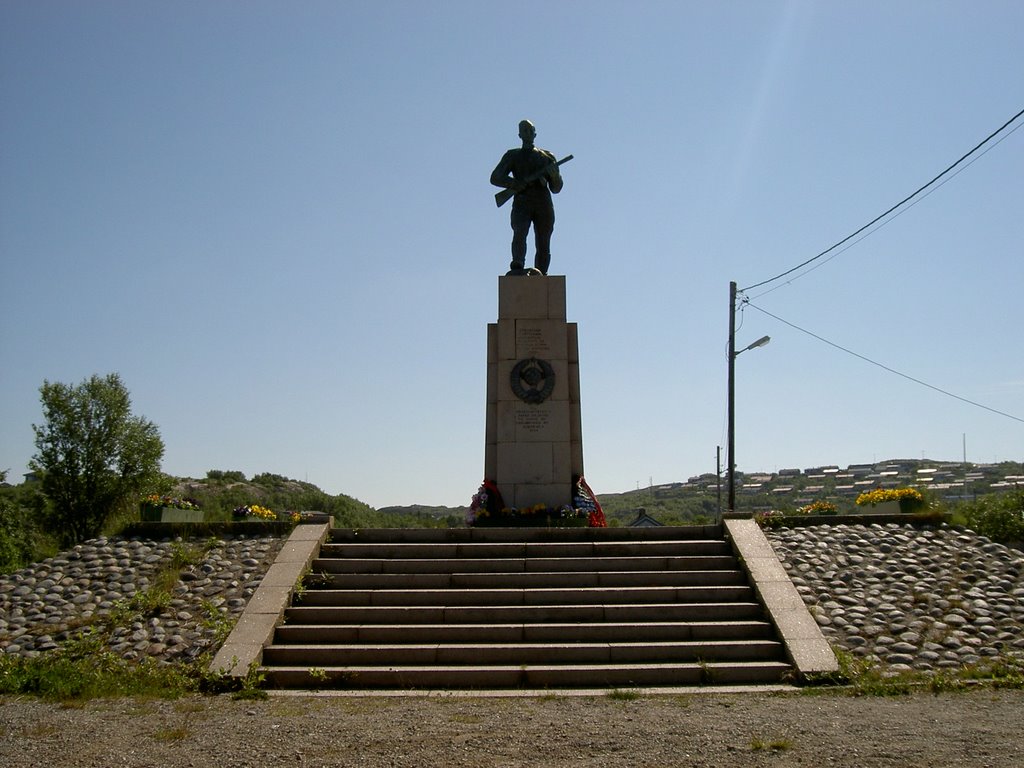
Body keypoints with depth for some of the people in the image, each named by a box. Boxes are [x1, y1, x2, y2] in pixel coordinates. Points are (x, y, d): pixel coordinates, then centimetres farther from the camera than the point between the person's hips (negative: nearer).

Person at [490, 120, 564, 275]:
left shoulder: (547, 157, 22)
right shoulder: (512, 156, 19)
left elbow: (556, 189, 19)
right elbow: (495, 178, 6)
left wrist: (554, 176, -5)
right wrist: (519, 183, -9)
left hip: (543, 205, 2)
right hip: (522, 203, -2)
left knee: (543, 246, -5)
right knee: (519, 233, -27)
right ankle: (517, 267, -43)